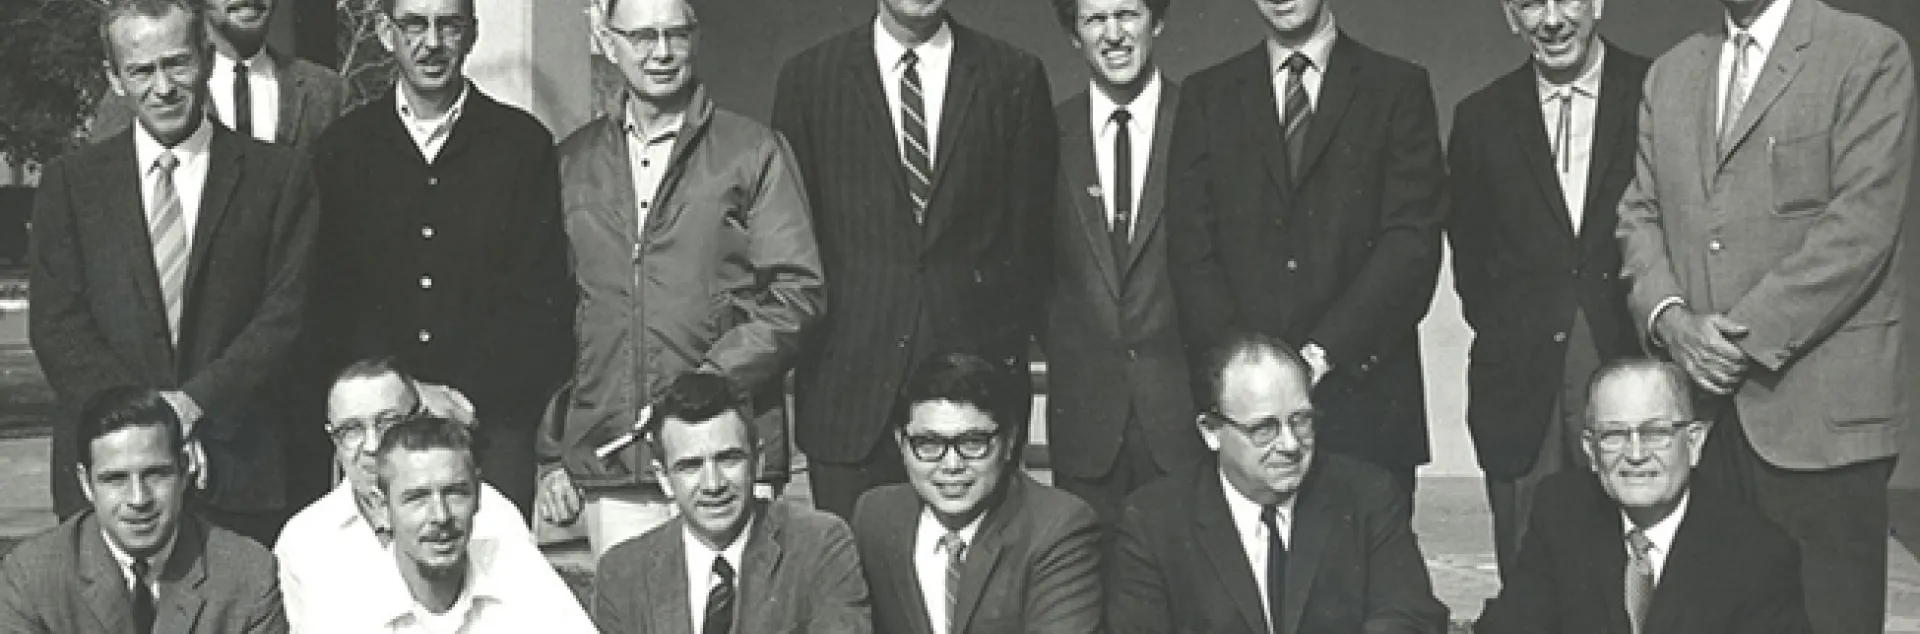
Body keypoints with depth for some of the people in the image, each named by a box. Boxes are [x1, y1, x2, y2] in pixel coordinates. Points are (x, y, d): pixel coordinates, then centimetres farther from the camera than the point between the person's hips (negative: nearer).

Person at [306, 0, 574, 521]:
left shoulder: (524, 143, 5)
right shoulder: (342, 149, 9)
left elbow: (541, 301, 1)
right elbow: (329, 300, 7)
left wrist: (466, 397, -10)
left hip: (493, 424, -1)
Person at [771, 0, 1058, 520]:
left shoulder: (1015, 76, 7)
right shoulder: (809, 77, 7)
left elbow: (1029, 231, 8)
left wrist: (1011, 339, 3)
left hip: (979, 361, 0)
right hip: (850, 379, 0)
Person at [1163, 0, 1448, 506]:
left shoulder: (1398, 88, 6)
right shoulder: (1207, 95, 12)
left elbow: (1413, 243, -3)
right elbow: (1190, 248, 5)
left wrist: (1323, 352, -12)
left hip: (1361, 388, -1)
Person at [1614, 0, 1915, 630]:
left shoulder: (1869, 55, -2)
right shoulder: (1669, 72, 16)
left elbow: (1859, 224, -12)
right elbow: (1639, 214, 14)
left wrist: (1749, 337, -14)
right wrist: (1670, 316, -5)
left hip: (1819, 409, -5)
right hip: (1699, 410, 5)